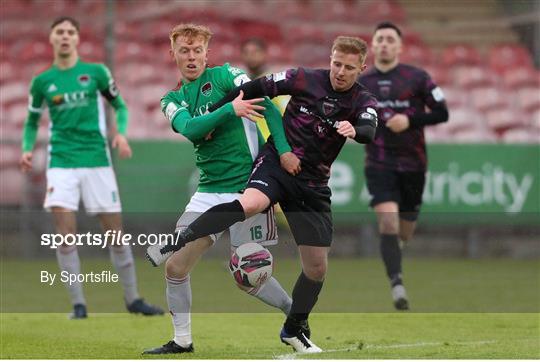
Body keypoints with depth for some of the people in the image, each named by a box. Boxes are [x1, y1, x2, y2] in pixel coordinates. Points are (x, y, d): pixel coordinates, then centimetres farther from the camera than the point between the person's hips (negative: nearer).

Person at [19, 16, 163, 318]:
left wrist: (121, 133, -6)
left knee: (115, 231, 2)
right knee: (66, 231, -11)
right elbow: (32, 120, 17)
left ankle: (133, 299, 15)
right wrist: (27, 149, 1)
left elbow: (119, 105, 12)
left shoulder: (96, 72, 3)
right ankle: (78, 303, -3)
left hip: (97, 160, 0)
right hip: (61, 162, 0)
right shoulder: (42, 81, 6)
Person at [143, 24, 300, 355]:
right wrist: (231, 109, -25)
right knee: (175, 266, -3)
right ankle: (182, 341, 10)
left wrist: (284, 149, -25)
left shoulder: (224, 75, 0)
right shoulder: (173, 100, 12)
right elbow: (189, 128, -10)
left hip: (248, 186, -5)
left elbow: (265, 105, -11)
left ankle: (294, 310, 22)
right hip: (209, 189, 5)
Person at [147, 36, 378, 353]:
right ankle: (180, 241, -35)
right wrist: (215, 113, 1)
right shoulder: (305, 79, -6)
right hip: (276, 163, -3)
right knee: (251, 204, -38)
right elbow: (256, 88, 2)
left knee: (317, 267, 4)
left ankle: (294, 330, 26)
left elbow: (369, 131, -22)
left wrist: (355, 130, -46)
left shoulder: (363, 101, -1)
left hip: (313, 184, 3)